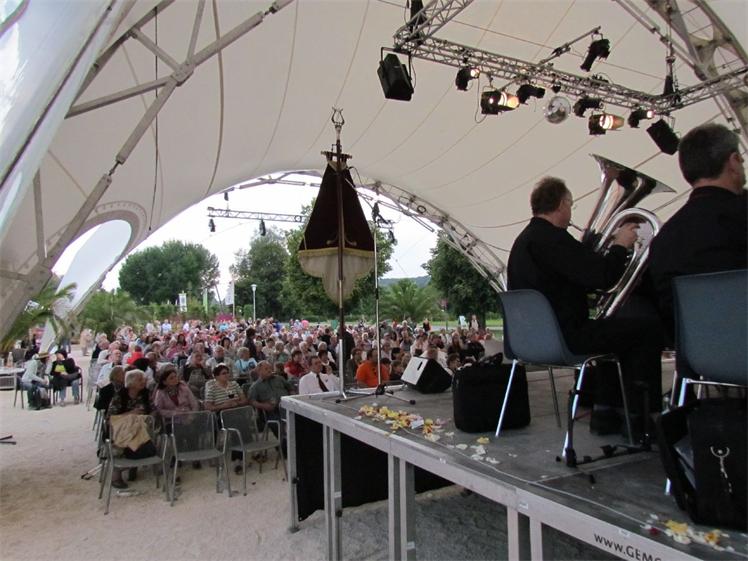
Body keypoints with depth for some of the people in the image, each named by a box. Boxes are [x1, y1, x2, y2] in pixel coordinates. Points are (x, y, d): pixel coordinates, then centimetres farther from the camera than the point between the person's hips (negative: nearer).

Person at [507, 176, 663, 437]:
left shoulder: (525, 239, 15)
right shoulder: (550, 238, -18)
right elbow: (603, 275, -24)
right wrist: (620, 245, -6)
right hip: (564, 335, -10)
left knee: (617, 328, 29)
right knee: (649, 327, -3)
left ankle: (605, 412, 27)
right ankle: (639, 417, 5)